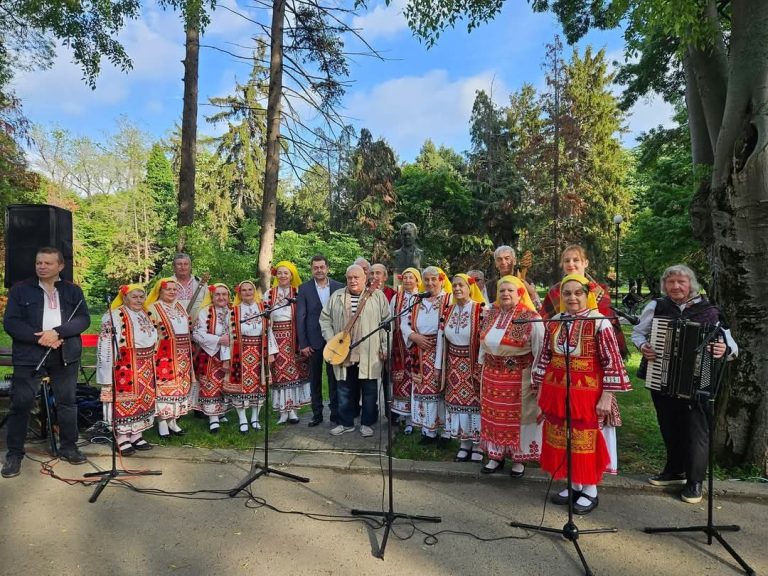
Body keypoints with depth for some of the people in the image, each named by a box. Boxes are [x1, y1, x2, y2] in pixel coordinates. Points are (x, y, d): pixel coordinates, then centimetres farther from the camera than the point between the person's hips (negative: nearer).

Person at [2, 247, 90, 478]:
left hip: (66, 356, 2)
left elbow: (84, 319, -2)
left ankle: (68, 447, 22)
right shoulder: (20, 289, 4)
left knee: (67, 402, 9)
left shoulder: (73, 291, 7)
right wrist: (39, 338, -16)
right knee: (21, 403, 0)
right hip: (29, 356, -1)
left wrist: (57, 332, -17)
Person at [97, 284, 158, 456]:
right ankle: (122, 438, 9)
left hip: (144, 367, 7)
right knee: (124, 400, -1)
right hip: (125, 366, -7)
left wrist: (150, 365, 22)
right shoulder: (114, 316, -10)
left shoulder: (145, 315, 13)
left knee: (142, 399, 11)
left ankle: (136, 435, 22)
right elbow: (106, 343, -15)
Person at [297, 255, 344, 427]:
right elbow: (300, 317, -3)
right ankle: (317, 414, 22)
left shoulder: (339, 287, 1)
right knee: (315, 379, 10)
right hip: (313, 340, 0)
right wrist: (303, 343, -7)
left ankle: (335, 413, 19)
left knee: (334, 378, 8)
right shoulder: (304, 289, -2)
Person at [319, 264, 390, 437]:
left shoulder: (378, 296, 1)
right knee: (345, 390, 11)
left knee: (369, 390, 6)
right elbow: (325, 319, 10)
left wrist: (385, 347, -5)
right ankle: (346, 423, 25)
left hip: (369, 355, -2)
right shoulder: (336, 297, 8)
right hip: (343, 354, 2)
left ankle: (367, 423, 21)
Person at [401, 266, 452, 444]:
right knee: (424, 389, 9)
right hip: (421, 355, 5)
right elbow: (404, 323, 10)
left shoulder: (449, 300, -5)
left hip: (441, 353, -5)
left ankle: (446, 431, 14)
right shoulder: (417, 301, 12)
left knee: (441, 389, -1)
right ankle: (429, 430, 22)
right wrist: (414, 336, -10)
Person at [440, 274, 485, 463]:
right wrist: (442, 365, 12)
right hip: (454, 365, 6)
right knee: (457, 401, 9)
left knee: (474, 401, 1)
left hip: (474, 364, -5)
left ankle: (477, 444, 16)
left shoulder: (480, 310, -11)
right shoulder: (449, 310, 8)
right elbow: (444, 338, 12)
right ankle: (464, 443, 22)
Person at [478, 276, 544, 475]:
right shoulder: (491, 314, 4)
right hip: (492, 375, 5)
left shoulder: (531, 318, -14)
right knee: (494, 416, 13)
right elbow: (484, 343, 14)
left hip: (520, 377, -5)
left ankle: (519, 459, 24)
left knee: (518, 417, 8)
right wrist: (483, 367, 15)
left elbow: (540, 351, -11)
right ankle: (496, 456, 28)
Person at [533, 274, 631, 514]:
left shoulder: (599, 322, -10)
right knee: (561, 440, 13)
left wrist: (606, 397, -10)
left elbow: (612, 362, -9)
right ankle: (574, 484, 31)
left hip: (586, 393, -5)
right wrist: (541, 389, 12)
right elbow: (545, 357, 11)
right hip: (556, 391, 5)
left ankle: (590, 490, 24)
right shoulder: (554, 322, 4)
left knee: (585, 441, 5)